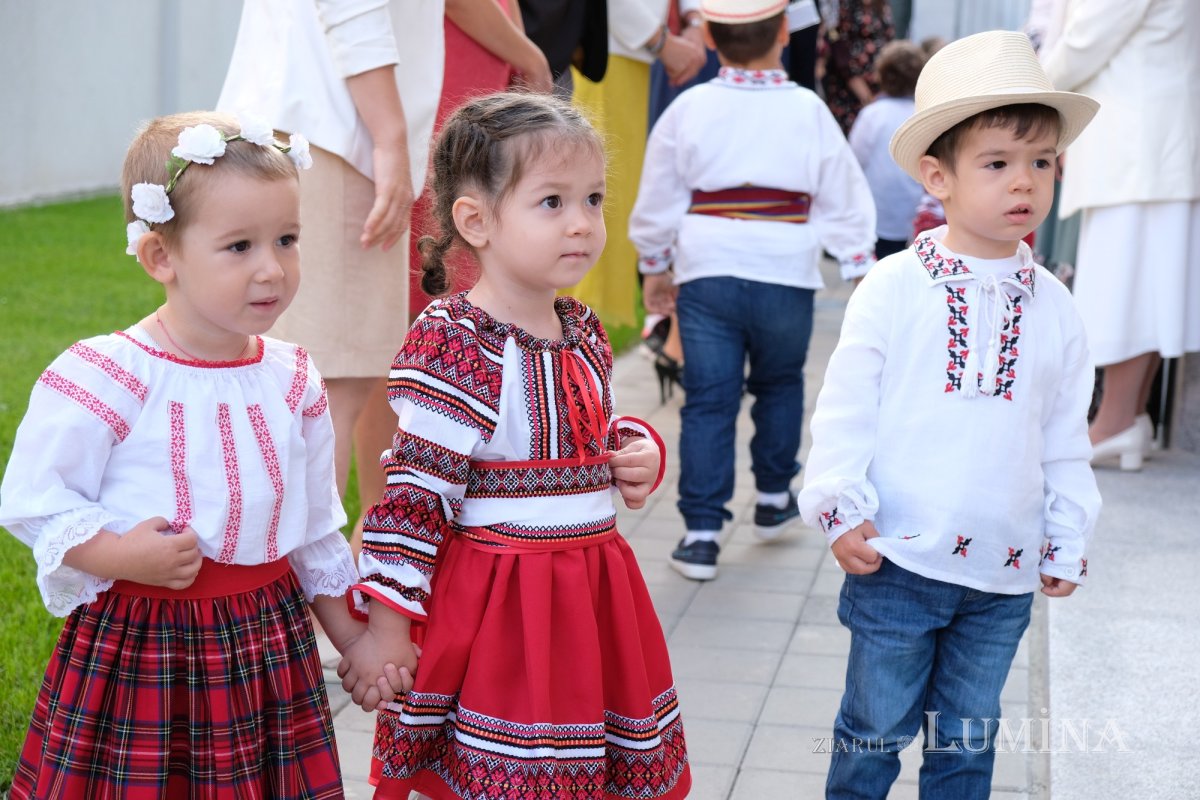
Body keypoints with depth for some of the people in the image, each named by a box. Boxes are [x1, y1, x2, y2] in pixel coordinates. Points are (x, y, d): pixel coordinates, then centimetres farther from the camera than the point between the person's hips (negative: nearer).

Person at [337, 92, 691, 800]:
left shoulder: (585, 332, 7)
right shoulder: (451, 344, -17)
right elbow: (413, 494, -18)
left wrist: (638, 452, 3)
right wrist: (386, 627, -18)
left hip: (591, 601, 7)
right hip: (490, 614, -7)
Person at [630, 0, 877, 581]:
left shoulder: (689, 109, -1)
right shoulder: (809, 112, -2)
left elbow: (657, 200, 6)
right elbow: (844, 200, 3)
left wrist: (654, 265, 19)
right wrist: (860, 267, 13)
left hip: (706, 275, 0)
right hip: (785, 276, 0)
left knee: (708, 401, 2)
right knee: (779, 385, 22)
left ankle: (701, 533, -1)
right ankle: (773, 499, 34)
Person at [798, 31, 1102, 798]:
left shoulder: (1053, 305, 3)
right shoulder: (894, 288, -8)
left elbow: (1066, 437, 9)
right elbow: (845, 407, -5)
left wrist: (1067, 541, 10)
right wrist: (841, 508, -10)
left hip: (1005, 577, 3)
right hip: (898, 561, -3)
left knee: (968, 738, 15)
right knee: (877, 726, 8)